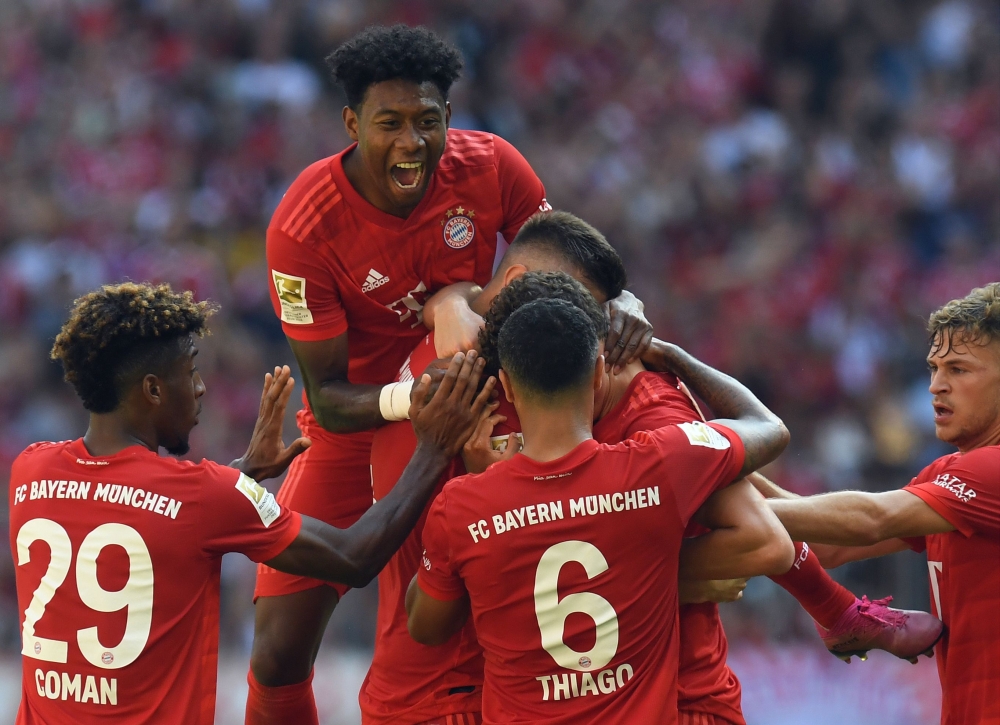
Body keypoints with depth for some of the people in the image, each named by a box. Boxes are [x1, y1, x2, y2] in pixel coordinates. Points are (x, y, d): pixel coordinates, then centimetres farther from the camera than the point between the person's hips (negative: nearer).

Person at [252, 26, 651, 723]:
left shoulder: (492, 167, -18)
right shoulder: (303, 228, -25)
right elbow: (328, 397, -22)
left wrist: (623, 308, -27)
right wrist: (412, 400, -43)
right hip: (361, 425, -2)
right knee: (279, 657, -8)